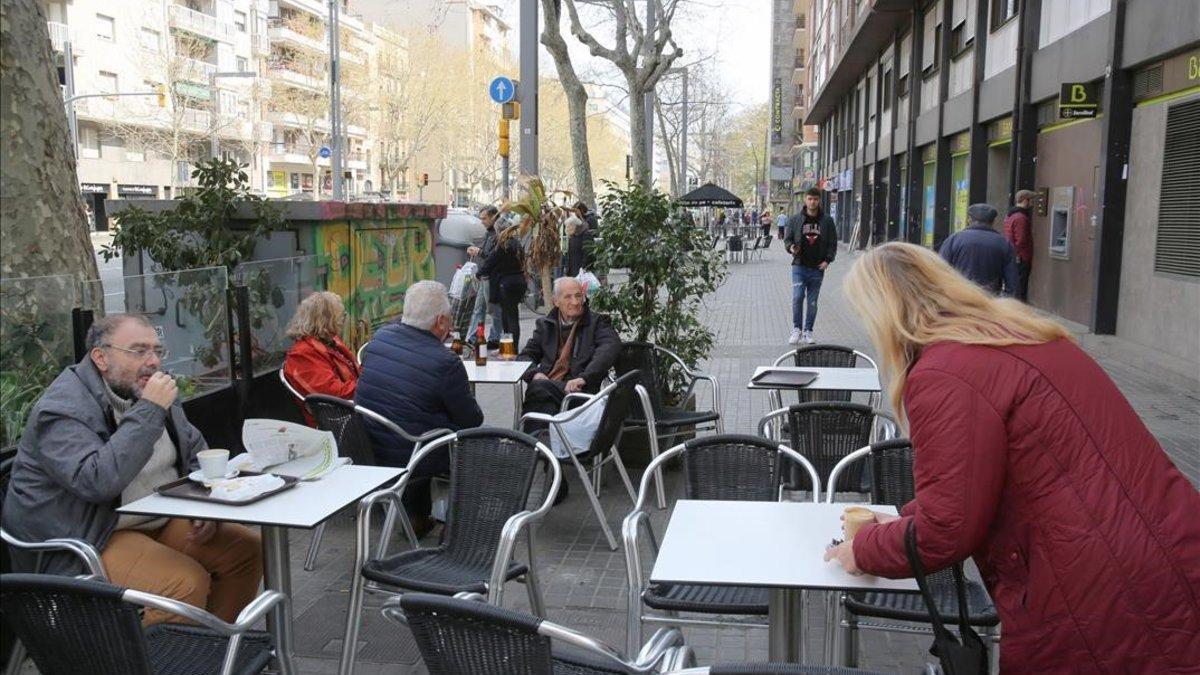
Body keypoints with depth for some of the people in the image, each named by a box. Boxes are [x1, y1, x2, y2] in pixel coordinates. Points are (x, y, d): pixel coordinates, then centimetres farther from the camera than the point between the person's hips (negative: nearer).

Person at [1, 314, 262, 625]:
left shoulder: (148, 390, 7)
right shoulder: (62, 411, -17)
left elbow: (196, 451, 17)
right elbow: (96, 482, -33)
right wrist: (148, 412, -31)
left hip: (161, 521, 8)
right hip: (88, 540, -8)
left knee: (248, 547, -3)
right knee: (187, 582, -29)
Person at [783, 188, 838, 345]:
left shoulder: (827, 221, 5)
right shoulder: (795, 220, 4)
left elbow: (833, 243, 9)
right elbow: (787, 239, 9)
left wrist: (827, 260, -5)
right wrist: (791, 247, -13)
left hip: (818, 268, 1)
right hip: (799, 266, -1)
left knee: (812, 301, 6)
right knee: (797, 297, -12)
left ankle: (808, 331, 17)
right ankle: (796, 329, 3)